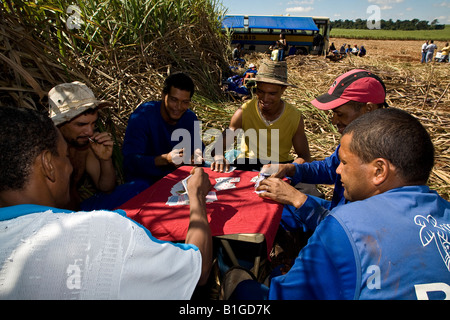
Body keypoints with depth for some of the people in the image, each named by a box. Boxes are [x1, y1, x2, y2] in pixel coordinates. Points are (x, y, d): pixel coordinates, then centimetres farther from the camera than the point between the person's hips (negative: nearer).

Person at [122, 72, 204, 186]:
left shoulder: (190, 118, 0)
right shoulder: (141, 116, -18)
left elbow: (199, 148, 7)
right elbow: (129, 161, -25)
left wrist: (199, 156, -19)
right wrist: (165, 159, -41)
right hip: (143, 180, -4)